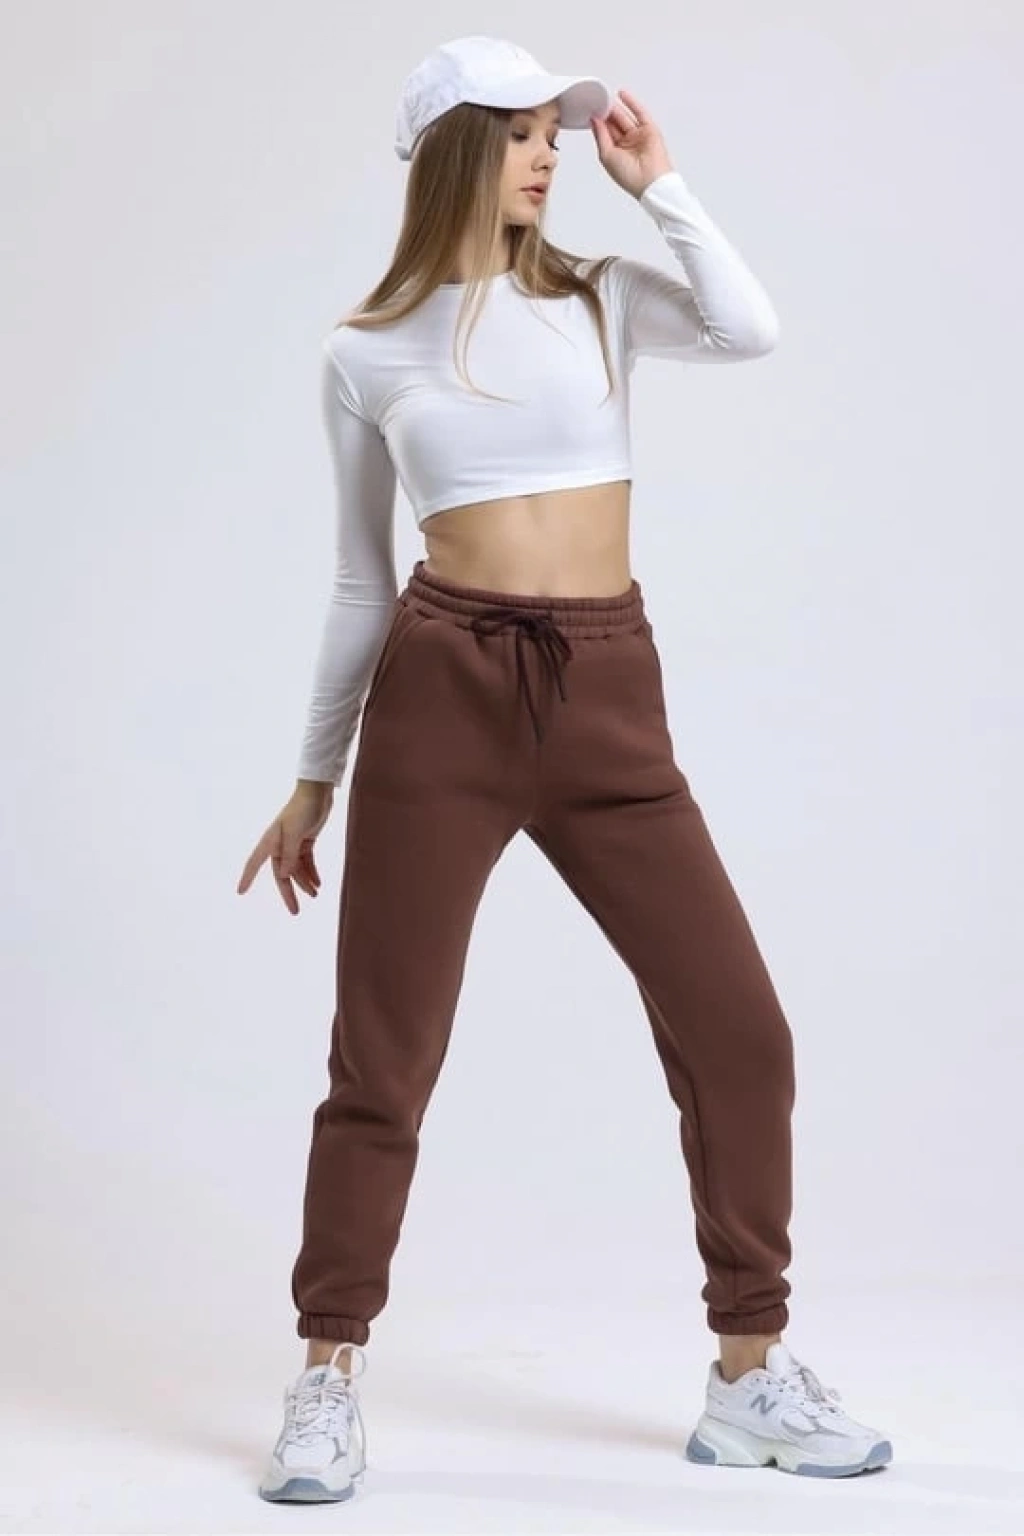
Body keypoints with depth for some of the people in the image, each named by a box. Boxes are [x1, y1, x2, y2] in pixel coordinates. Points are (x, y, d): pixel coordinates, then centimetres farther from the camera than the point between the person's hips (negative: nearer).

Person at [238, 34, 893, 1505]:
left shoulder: (599, 297, 10)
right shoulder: (366, 350, 7)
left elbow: (750, 330, -11)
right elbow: (363, 578, 12)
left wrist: (659, 183, 1)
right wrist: (314, 779, 14)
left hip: (611, 702, 2)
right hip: (443, 692, -2)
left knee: (739, 1031, 0)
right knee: (383, 1059, 0)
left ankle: (751, 1372, 16)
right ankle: (328, 1381, 16)